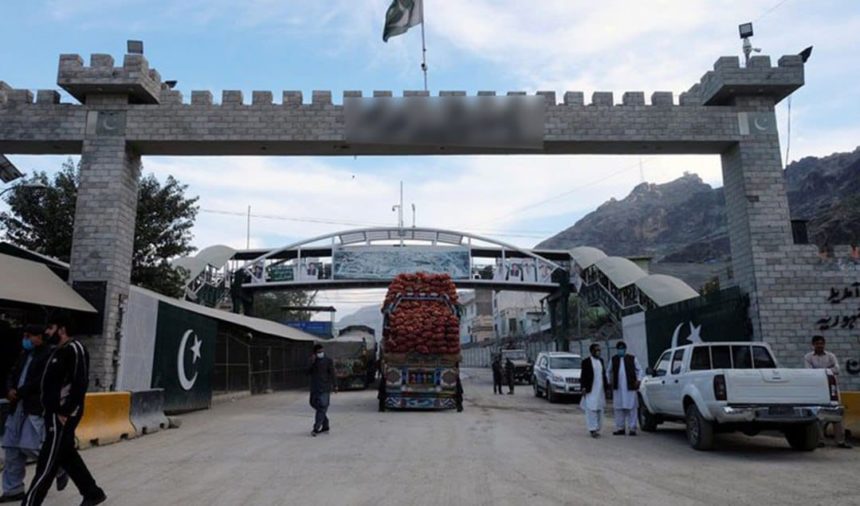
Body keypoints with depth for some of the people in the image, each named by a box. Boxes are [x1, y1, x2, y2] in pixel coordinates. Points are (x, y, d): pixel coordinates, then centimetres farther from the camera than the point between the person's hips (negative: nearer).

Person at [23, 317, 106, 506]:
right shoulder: (58, 351, 15)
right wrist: (50, 410, 11)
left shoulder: (74, 349, -14)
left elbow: (80, 383, -20)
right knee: (67, 456, 15)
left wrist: (66, 412, -21)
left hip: (63, 415, -10)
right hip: (54, 412, 10)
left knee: (47, 462, -3)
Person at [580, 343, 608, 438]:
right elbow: (583, 376, -7)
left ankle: (597, 428, 18)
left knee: (600, 409, 10)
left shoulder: (601, 361, 12)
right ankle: (592, 429, -3)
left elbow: (604, 374, 16)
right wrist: (584, 387, -13)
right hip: (591, 390, -6)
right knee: (591, 410, -7)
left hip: (601, 390, 6)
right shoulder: (586, 362, -6)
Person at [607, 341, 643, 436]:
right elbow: (609, 372, 21)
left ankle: (632, 428, 5)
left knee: (631, 408, -1)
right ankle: (620, 428, 14)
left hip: (630, 388, -3)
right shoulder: (613, 359, 11)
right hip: (618, 388, 3)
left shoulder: (632, 359, 3)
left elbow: (639, 370, 10)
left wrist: (638, 380, -2)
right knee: (618, 409, 6)